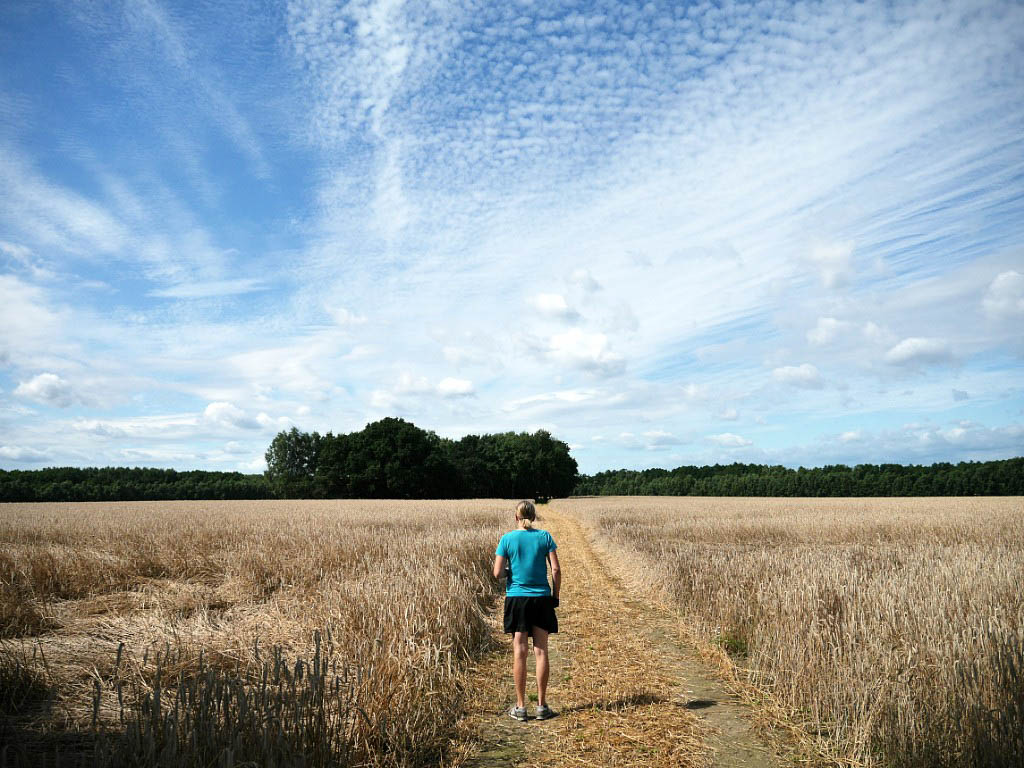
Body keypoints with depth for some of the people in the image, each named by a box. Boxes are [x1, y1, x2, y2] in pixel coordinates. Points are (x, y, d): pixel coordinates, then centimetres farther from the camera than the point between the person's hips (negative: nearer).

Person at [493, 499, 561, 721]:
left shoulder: (507, 539, -4)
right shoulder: (545, 536, -1)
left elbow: (497, 573, -8)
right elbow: (556, 570, -4)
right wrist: (555, 595, 6)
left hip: (516, 598, -1)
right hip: (542, 598, 1)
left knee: (519, 652, 4)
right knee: (541, 651, 6)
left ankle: (520, 707, 9)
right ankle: (541, 705, 12)